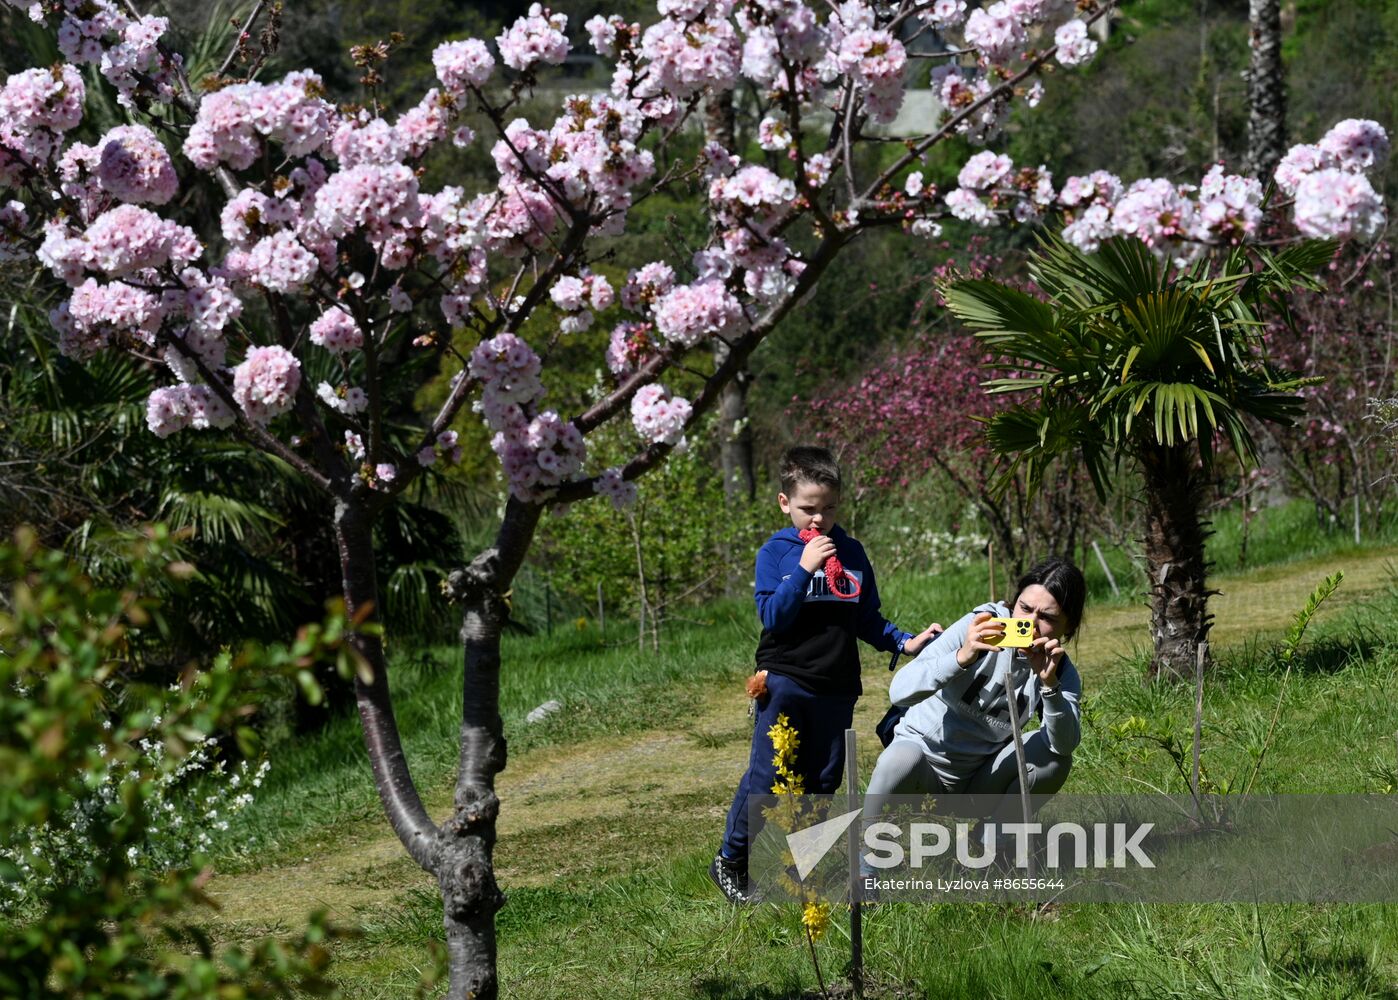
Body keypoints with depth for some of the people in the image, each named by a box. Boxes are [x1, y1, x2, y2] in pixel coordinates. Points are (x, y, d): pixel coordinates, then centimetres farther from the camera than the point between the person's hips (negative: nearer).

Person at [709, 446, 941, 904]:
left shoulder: (851, 553, 8)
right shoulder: (775, 552, -3)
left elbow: (867, 620, 13)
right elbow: (772, 617, -14)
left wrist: (904, 642, -3)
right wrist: (804, 568, -21)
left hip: (836, 686, 4)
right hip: (784, 681, -4)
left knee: (822, 781, 8)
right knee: (766, 778, -5)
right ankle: (730, 862, 7)